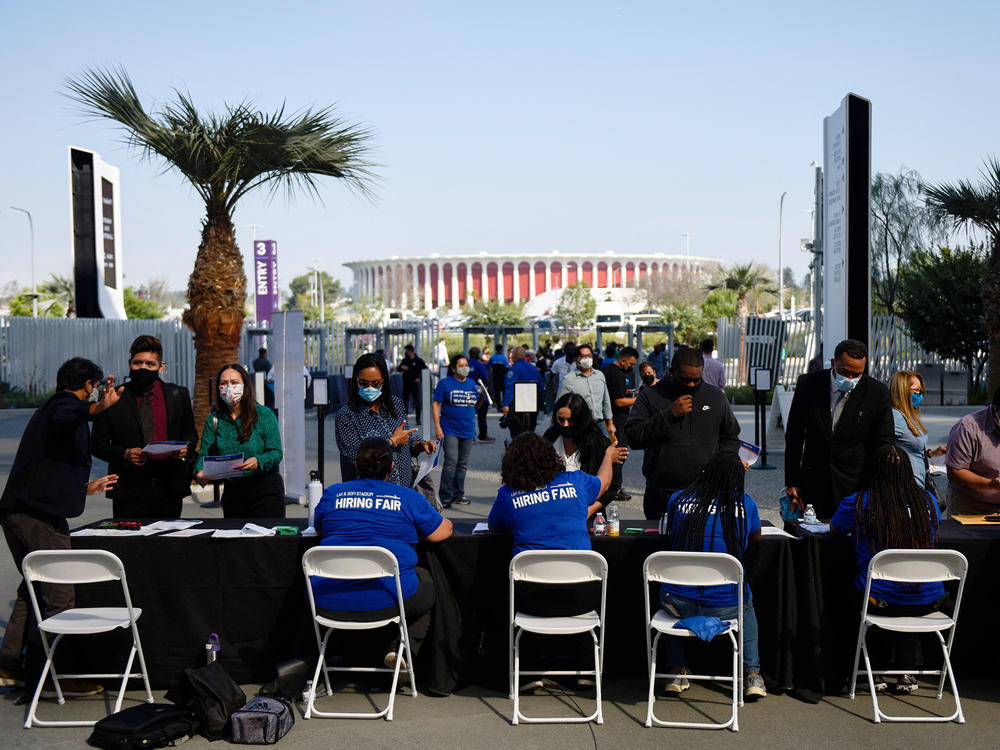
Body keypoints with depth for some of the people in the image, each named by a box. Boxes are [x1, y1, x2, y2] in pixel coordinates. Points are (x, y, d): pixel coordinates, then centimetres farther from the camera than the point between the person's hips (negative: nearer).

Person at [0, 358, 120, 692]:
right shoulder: (66, 405, -4)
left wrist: (86, 487, 42)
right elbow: (62, 421, -33)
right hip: (40, 514, -10)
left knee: (32, 589, 20)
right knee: (60, 594, -6)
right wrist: (97, 408, -50)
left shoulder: (48, 408, 26)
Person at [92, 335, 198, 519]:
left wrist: (185, 449, -5)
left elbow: (190, 433, 18)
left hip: (170, 490, 2)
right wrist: (125, 454, -13)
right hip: (129, 492, -2)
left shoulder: (178, 395, 9)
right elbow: (98, 443, 4)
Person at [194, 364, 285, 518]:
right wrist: (200, 472, -21)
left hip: (266, 493, -3)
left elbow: (276, 453, -9)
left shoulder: (265, 415, -5)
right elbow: (204, 454, 0)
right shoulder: (213, 420, 5)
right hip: (232, 492, 3)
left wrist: (258, 461, -30)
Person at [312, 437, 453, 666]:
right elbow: (443, 531, 10)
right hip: (388, 602, -2)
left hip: (329, 604, 3)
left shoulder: (331, 494, 7)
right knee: (427, 581, 28)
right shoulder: (409, 498, 2)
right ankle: (401, 648, 10)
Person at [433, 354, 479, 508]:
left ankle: (458, 495, 21)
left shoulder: (471, 383, 12)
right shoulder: (445, 383, -2)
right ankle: (445, 497, -8)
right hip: (450, 429, -5)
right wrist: (437, 426, -10)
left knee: (463, 464, 10)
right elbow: (436, 404, -4)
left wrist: (482, 395, 2)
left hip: (467, 430, 5)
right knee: (451, 461, -14)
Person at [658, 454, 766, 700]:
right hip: (726, 607, 0)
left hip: (680, 604, 0)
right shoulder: (745, 503, -1)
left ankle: (677, 672, 33)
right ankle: (752, 675, 28)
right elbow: (757, 537, 20)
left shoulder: (677, 499, 1)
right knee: (747, 604, 37)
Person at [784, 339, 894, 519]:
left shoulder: (877, 393, -5)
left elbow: (883, 444, 0)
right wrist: (792, 482, 3)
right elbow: (794, 435, 5)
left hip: (856, 486, -1)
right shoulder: (808, 383, -2)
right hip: (813, 486, 1)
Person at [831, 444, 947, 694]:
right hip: (926, 601, 2)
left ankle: (879, 672, 29)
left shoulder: (858, 504, -10)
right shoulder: (928, 501, -1)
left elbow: (834, 527, 12)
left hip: (878, 601, -2)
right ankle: (906, 673, 31)